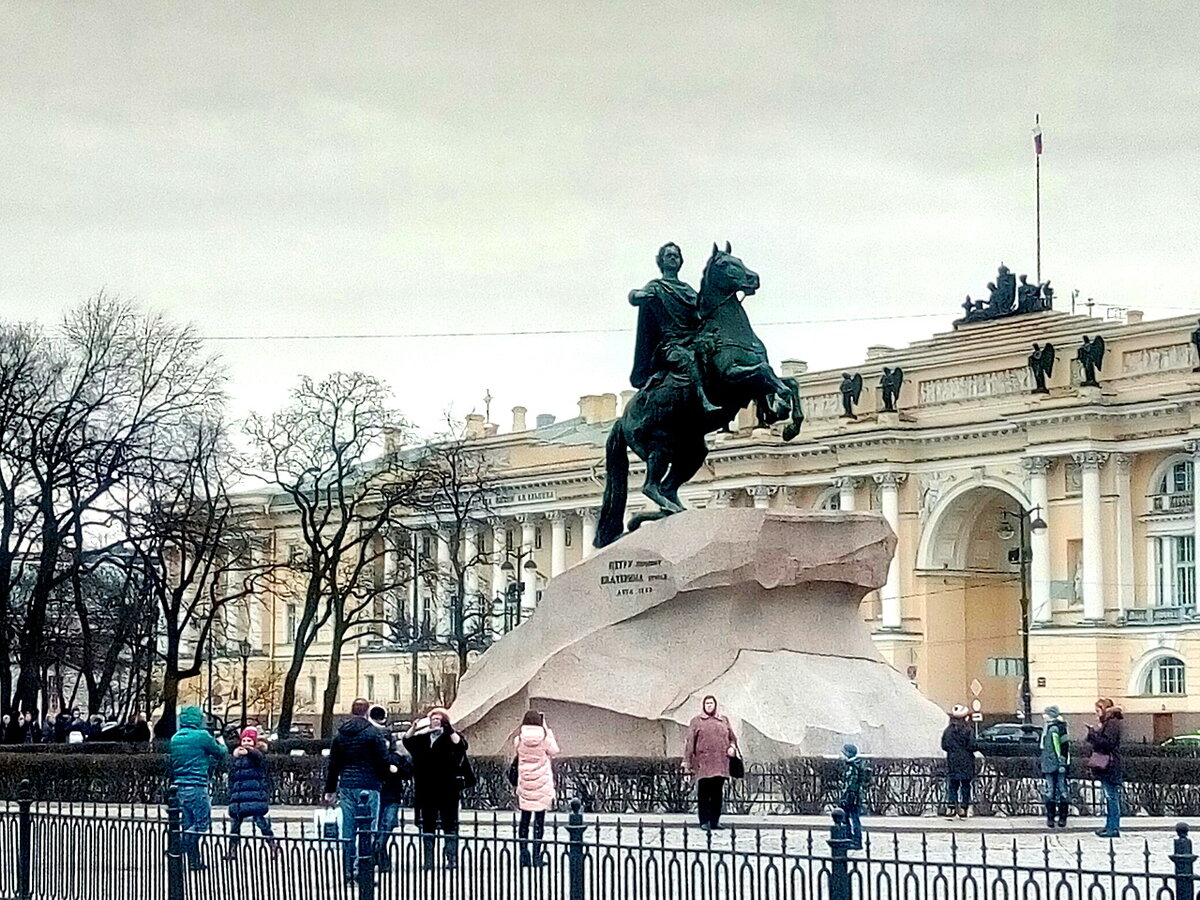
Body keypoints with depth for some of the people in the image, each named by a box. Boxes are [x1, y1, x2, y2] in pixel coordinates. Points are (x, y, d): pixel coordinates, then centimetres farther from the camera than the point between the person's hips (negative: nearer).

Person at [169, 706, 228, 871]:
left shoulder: (175, 738, 13)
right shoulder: (202, 736, -8)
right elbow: (220, 754, 4)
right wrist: (222, 745, 27)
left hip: (180, 787, 7)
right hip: (197, 787, -7)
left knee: (188, 825, 11)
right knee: (202, 822, -4)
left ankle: (194, 861, 11)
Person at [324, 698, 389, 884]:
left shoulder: (340, 734, 11)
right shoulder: (373, 733, -6)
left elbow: (333, 764, 14)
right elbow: (383, 761, -7)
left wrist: (330, 790, 20)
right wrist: (382, 777, 13)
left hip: (346, 786, 5)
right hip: (368, 785, -5)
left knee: (348, 832, 7)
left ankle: (347, 875, 9)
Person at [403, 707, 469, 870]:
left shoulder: (450, 737, 3)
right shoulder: (422, 738, 15)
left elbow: (461, 745, -16)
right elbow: (407, 741, 1)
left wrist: (450, 731, -29)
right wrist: (413, 728, -16)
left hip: (447, 790, -4)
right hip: (426, 790, 4)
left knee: (450, 824, -2)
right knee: (427, 825, 8)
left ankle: (452, 858, 0)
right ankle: (428, 860, 12)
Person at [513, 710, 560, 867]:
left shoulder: (519, 739, -5)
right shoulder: (544, 738, -10)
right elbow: (554, 751, 7)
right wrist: (547, 729, 7)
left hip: (524, 784, 2)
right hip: (543, 786, -2)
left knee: (524, 819, 10)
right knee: (539, 820, 3)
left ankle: (524, 853, 8)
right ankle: (536, 855, 1)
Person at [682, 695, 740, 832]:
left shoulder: (724, 721, 17)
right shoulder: (696, 722, 7)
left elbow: (732, 737, 24)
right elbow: (689, 742, 3)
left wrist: (732, 747, 1)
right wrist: (687, 763, -3)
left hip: (720, 763, 3)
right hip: (703, 763, -3)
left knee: (718, 793, 3)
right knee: (703, 793, -3)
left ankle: (715, 821, 10)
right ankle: (704, 821, 1)